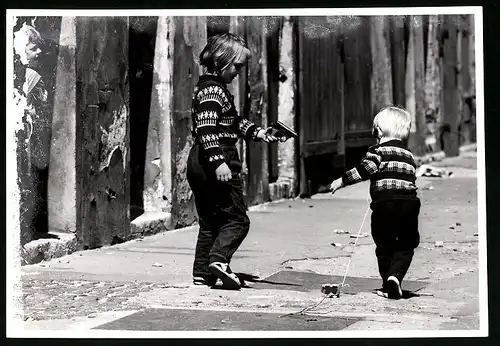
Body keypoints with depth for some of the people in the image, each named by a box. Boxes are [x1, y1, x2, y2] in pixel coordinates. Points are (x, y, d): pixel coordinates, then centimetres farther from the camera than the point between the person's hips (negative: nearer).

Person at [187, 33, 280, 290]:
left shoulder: (212, 88, 19)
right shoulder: (212, 90, -13)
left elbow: (233, 122, 28)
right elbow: (206, 129, -24)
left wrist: (257, 132, 18)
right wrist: (218, 162, -31)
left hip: (199, 163, 10)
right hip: (215, 163, -10)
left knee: (210, 222, 13)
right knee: (237, 219, -6)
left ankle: (202, 273, 11)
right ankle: (219, 259, -23)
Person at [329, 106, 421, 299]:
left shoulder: (378, 151, 0)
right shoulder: (408, 155, 18)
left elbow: (365, 170, -13)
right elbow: (410, 179, 19)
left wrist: (342, 181, -8)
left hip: (384, 204, -3)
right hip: (409, 204, 3)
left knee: (384, 247, 11)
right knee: (405, 247, 11)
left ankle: (388, 286, 13)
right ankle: (396, 275, -12)